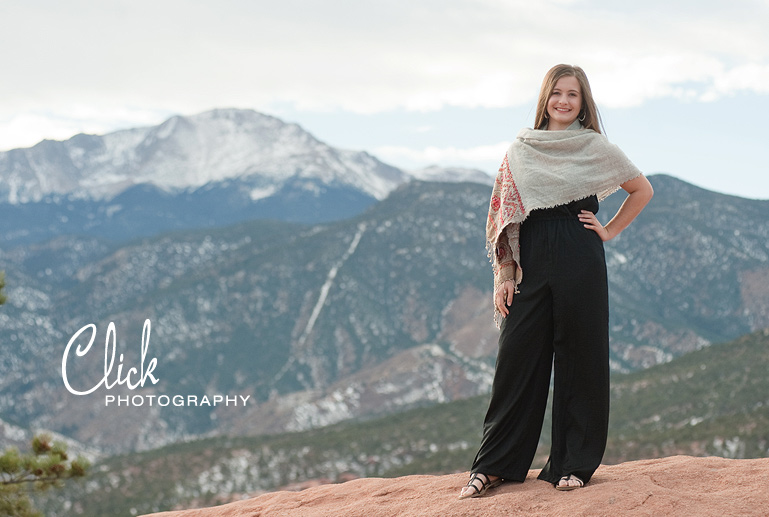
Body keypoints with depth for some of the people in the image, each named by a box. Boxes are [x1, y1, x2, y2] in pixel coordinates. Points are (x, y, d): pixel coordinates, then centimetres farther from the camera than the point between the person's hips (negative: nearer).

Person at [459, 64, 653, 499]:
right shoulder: (520, 151, 9)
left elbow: (643, 190, 15)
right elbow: (506, 215, 7)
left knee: (579, 360, 2)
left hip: (580, 262, -1)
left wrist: (610, 231, 7)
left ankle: (575, 464, 13)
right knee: (518, 358, 2)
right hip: (530, 262, 2)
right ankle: (494, 466, 9)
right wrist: (504, 275, -1)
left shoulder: (596, 148, 4)